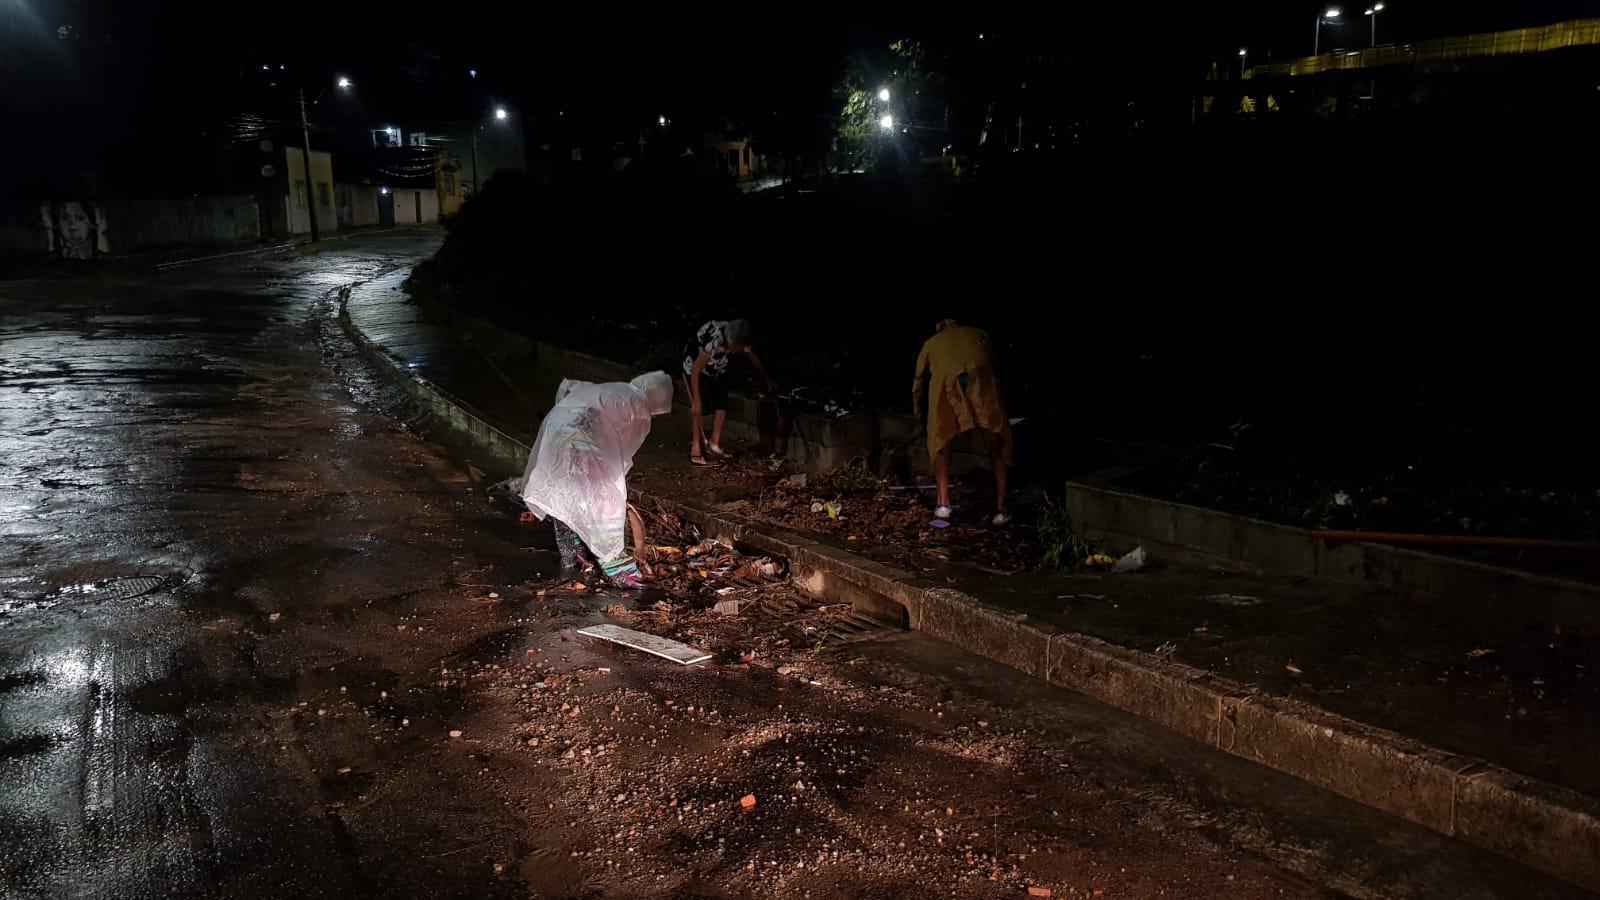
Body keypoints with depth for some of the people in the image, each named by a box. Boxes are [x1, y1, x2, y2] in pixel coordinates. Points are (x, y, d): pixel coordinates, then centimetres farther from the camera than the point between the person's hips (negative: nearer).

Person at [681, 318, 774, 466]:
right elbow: (695, 371, -33)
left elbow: (753, 358, 0)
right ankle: (695, 450, -9)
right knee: (698, 409, -14)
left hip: (718, 370, 6)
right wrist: (696, 401, -31)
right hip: (696, 366, -6)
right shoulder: (713, 341, -40)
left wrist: (767, 380, 12)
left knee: (722, 406, -3)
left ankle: (714, 446, 4)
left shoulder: (740, 338, -21)